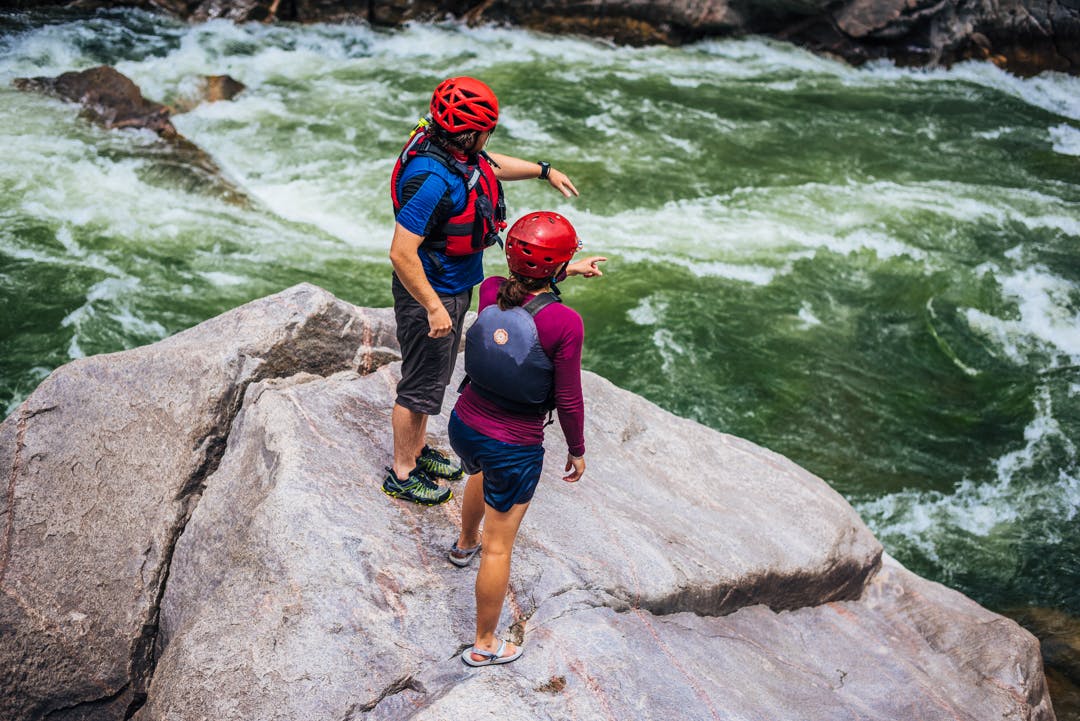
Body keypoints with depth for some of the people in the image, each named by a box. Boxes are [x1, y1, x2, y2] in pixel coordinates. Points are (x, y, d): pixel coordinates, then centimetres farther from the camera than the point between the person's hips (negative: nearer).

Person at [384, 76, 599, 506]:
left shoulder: (456, 152, -4)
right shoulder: (432, 179, -34)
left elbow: (493, 165, 21)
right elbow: (401, 253, -33)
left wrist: (544, 170, 26)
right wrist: (434, 308, -29)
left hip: (455, 287, 10)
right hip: (429, 294, -10)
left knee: (434, 376, 25)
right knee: (421, 385, 7)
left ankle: (417, 449, 44)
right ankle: (402, 474, 24)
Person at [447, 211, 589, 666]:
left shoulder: (490, 292, -12)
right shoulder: (564, 324, -27)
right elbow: (568, 400, -17)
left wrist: (568, 270, 25)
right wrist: (577, 450, 0)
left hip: (464, 425, 6)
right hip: (515, 450, -6)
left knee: (482, 473, 40)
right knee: (500, 546, 10)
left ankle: (465, 543, 69)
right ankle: (484, 645, 26)